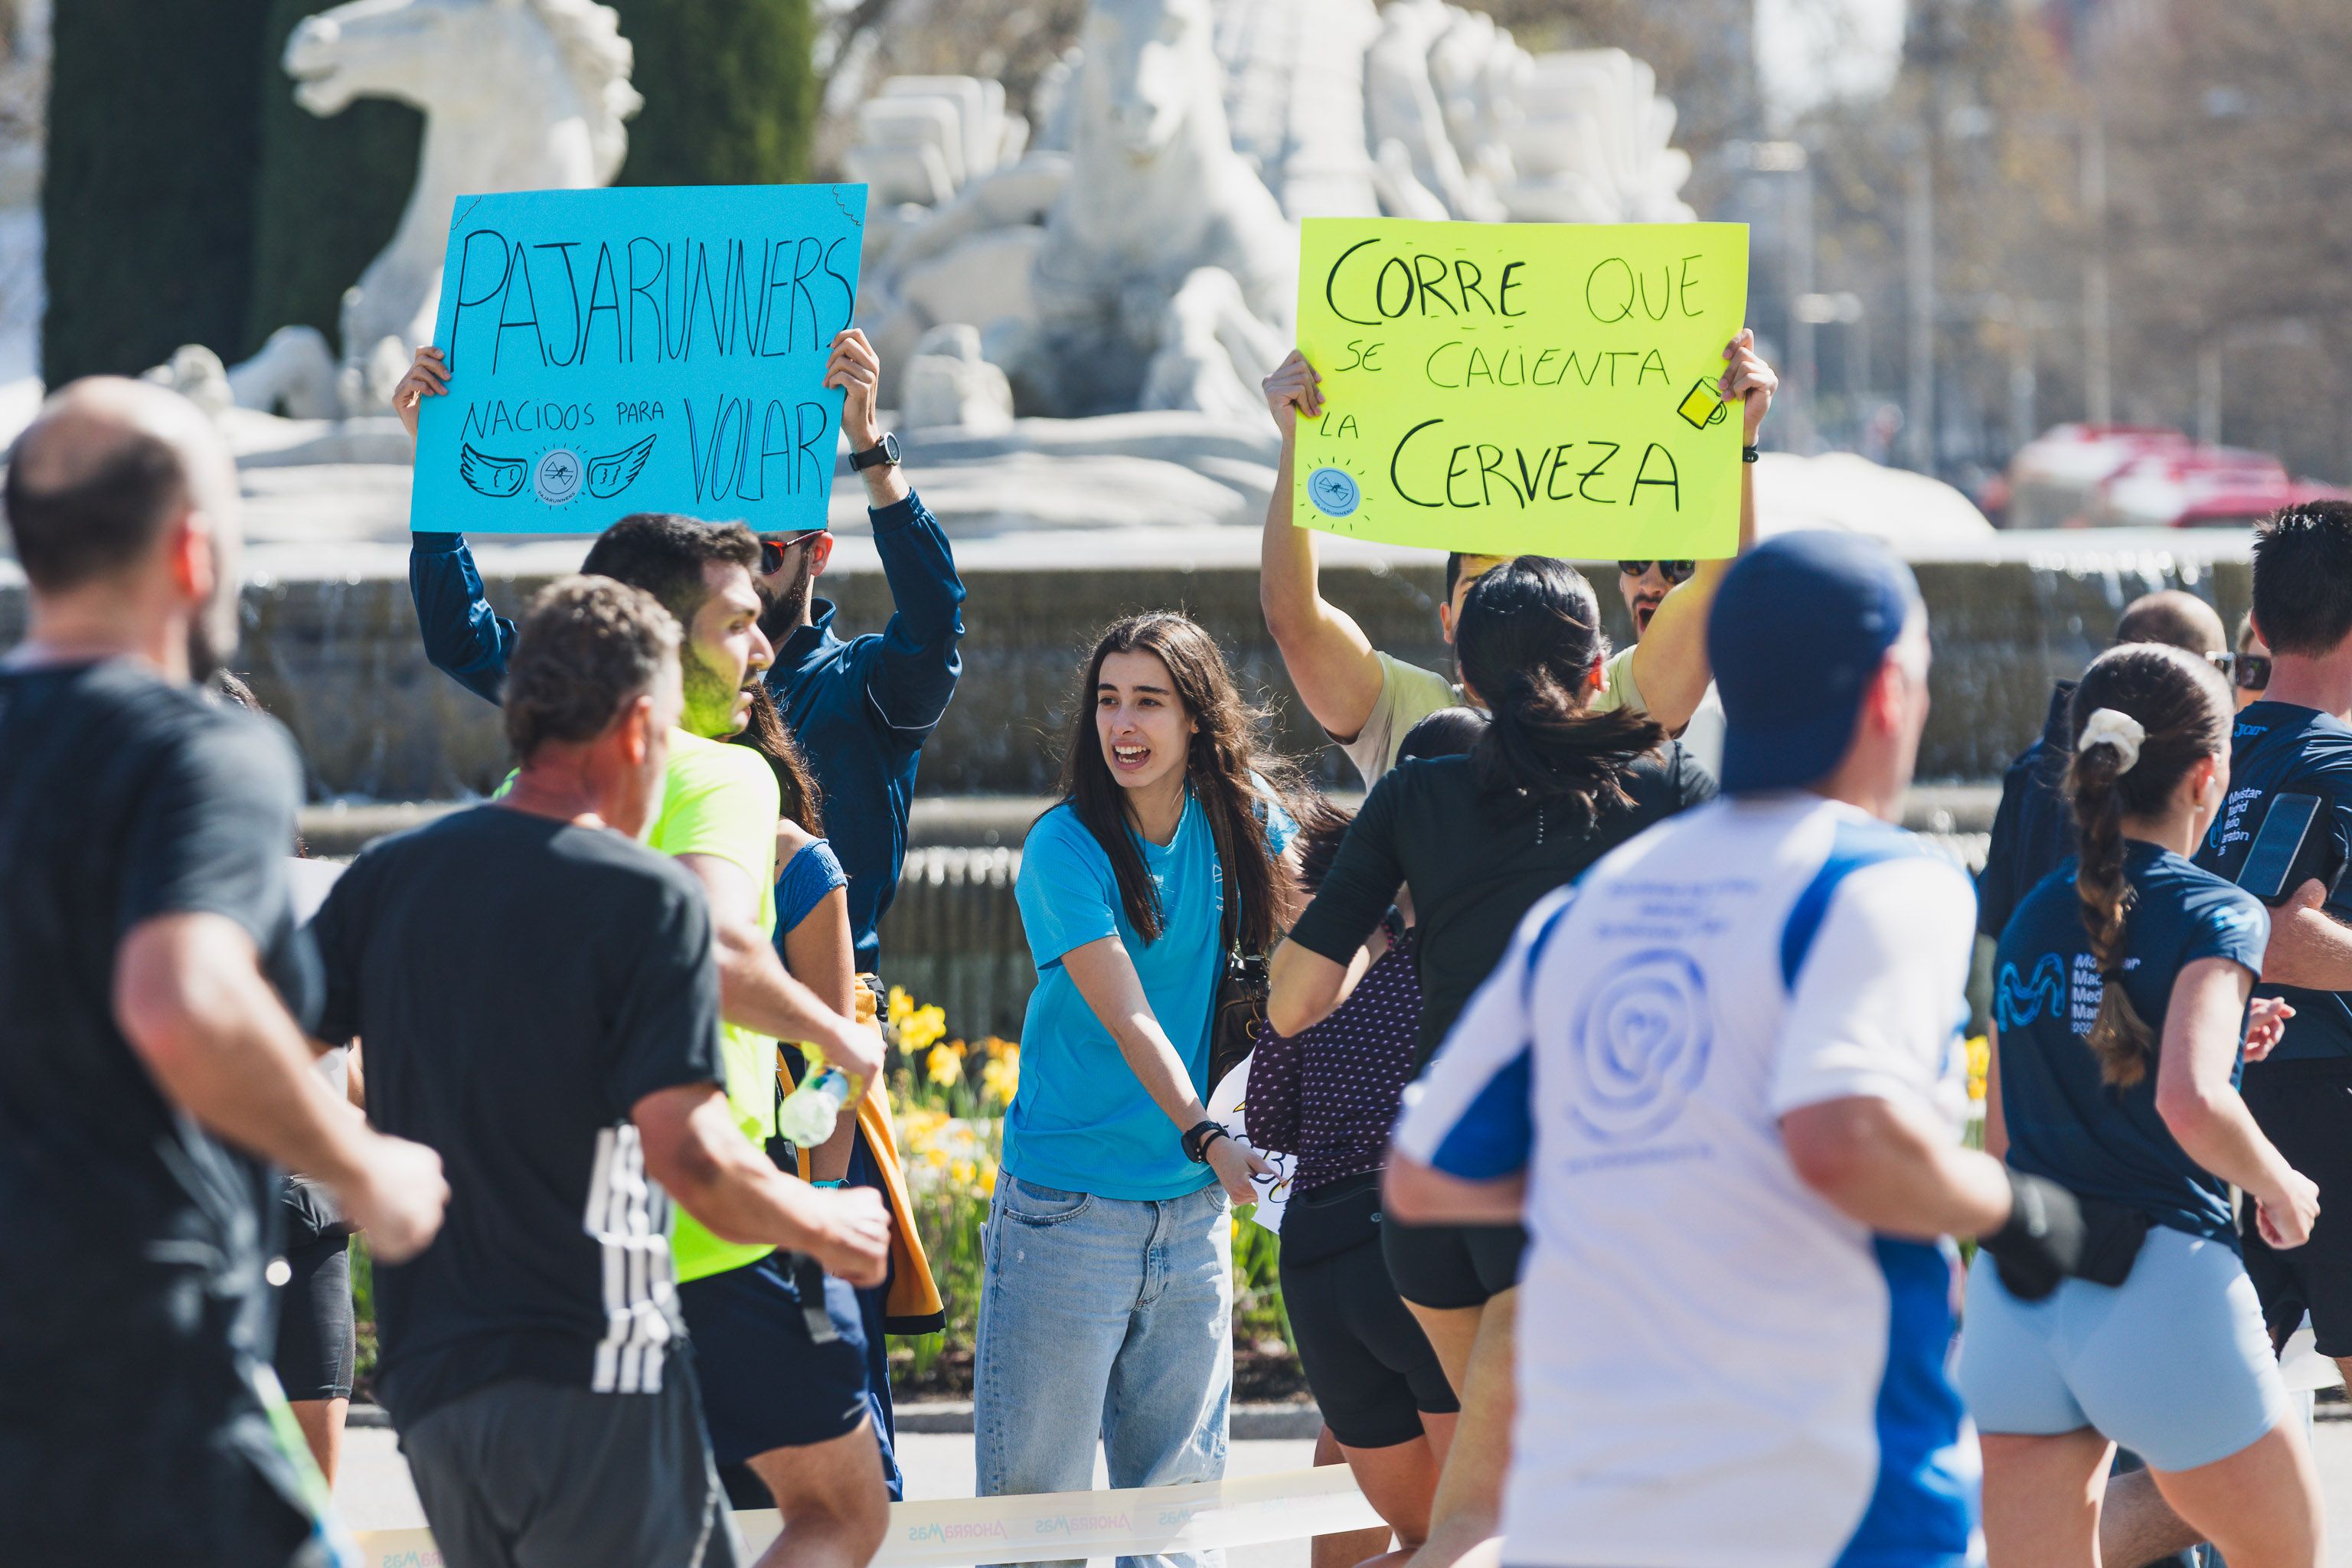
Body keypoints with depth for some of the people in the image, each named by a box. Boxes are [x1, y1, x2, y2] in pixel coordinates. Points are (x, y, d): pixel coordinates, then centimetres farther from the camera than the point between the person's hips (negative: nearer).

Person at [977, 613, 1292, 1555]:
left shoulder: (1239, 819, 4)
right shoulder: (1065, 847, -10)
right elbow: (1127, 1016, -18)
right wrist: (1206, 1139, -32)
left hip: (1192, 1208, 5)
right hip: (1068, 1204, -5)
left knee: (1180, 1492, 8)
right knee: (1036, 1496, -6)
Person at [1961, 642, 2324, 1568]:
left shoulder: (2033, 919, 12)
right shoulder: (2214, 916, -7)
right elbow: (2189, 1107, -24)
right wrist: (2280, 1188, -4)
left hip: (2014, 1296, 5)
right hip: (2160, 1285, -5)